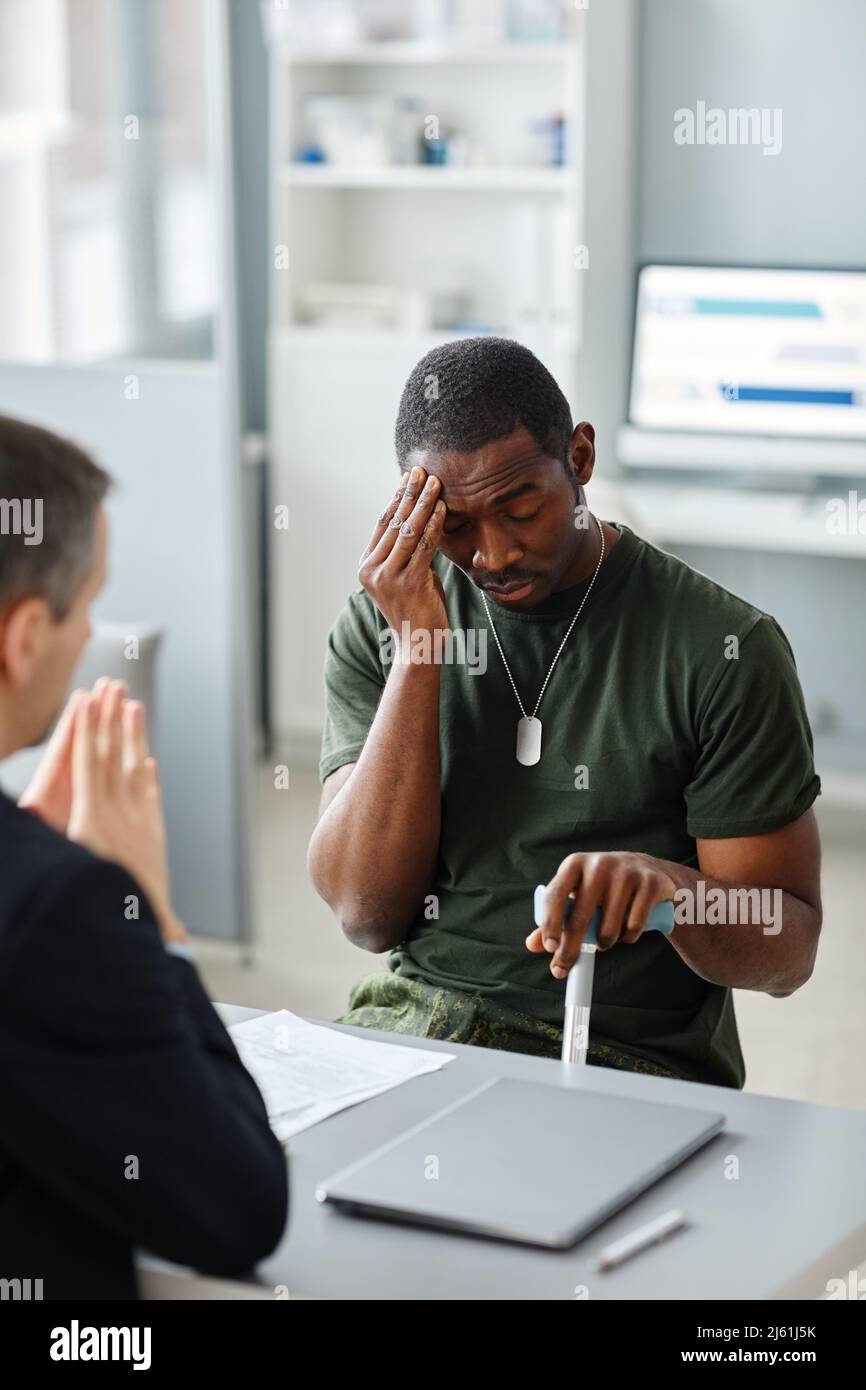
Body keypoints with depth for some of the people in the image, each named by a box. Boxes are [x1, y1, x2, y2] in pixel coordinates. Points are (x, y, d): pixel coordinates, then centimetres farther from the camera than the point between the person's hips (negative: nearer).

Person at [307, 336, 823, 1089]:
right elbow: (366, 913, -6)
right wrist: (419, 649, -12)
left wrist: (668, 886, -27)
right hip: (414, 1020, 4)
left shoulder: (725, 648, -7)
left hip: (632, 1058, -4)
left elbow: (788, 949, -4)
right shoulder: (378, 626, 3)